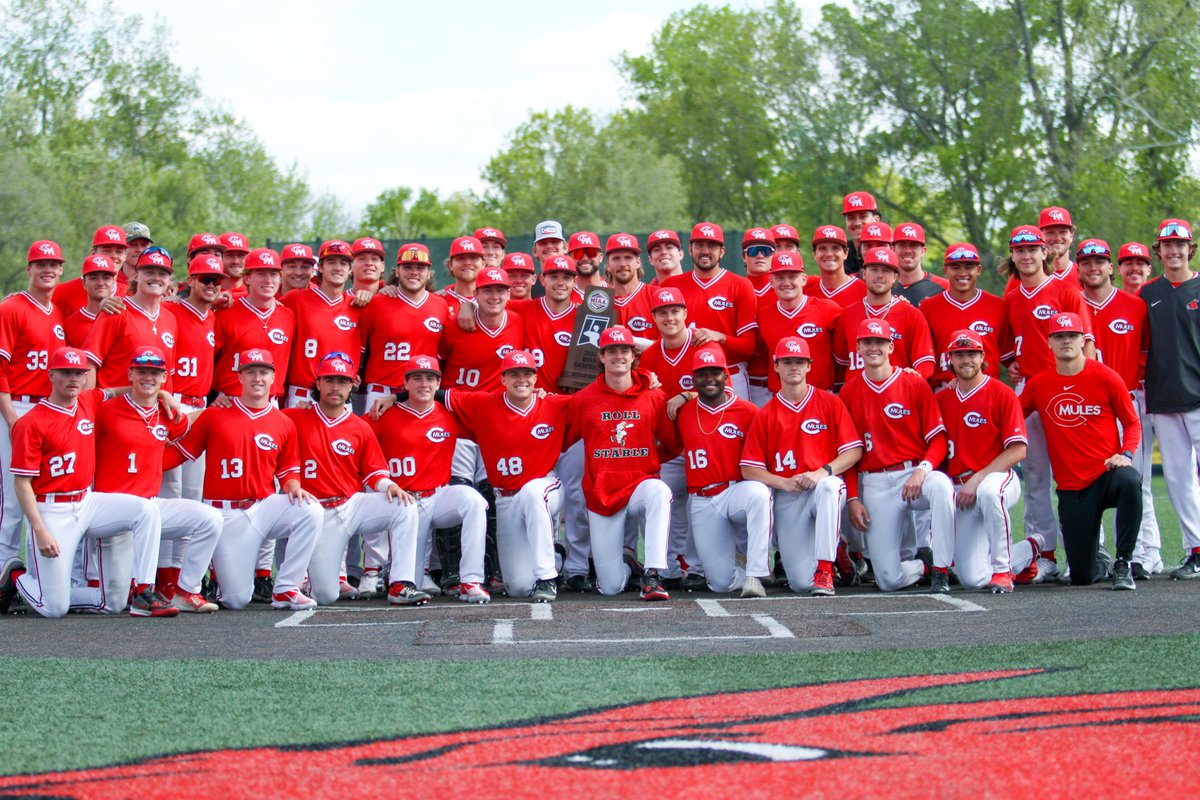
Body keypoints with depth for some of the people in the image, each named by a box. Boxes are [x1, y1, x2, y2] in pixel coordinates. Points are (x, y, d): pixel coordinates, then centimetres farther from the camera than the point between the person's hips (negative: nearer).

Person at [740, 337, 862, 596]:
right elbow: (749, 469, 1)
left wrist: (822, 472, -19)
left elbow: (854, 451, -2)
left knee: (829, 486, -41)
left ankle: (825, 567, -30)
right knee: (801, 582, -13)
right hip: (787, 498, 1)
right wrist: (784, 483, -15)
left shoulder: (830, 403, 5)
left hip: (826, 490, -1)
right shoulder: (765, 415, 6)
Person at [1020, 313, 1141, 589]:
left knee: (1129, 482, -42)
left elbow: (1132, 423, 4)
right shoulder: (1038, 384, 6)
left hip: (1108, 473, -2)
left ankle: (1122, 565, -24)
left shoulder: (1106, 378, -1)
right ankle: (1099, 565, 37)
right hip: (1071, 488, 2)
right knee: (1082, 576, -5)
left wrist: (1125, 454, -15)